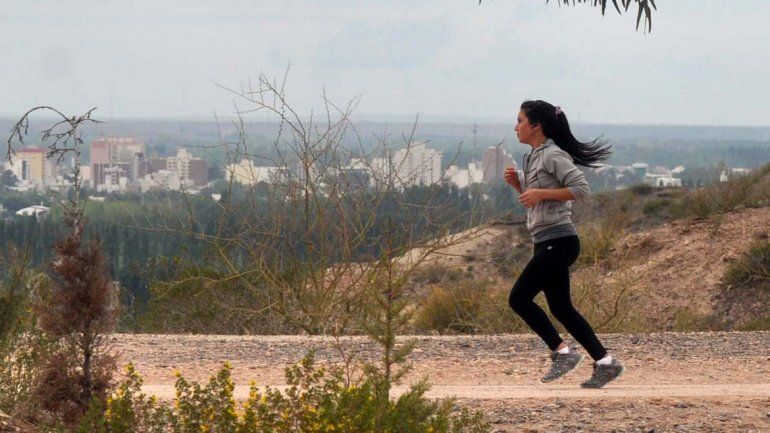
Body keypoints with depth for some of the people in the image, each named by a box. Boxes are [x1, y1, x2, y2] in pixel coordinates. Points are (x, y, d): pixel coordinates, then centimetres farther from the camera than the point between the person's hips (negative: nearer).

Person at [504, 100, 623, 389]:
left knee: (519, 298, -11)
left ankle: (562, 352, -4)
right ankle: (605, 362, 12)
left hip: (559, 241, -10)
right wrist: (518, 183, 8)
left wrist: (541, 193, -20)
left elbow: (580, 188, -19)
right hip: (546, 243, 10)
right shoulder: (534, 157, 17)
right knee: (561, 308, 10)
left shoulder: (553, 155, -12)